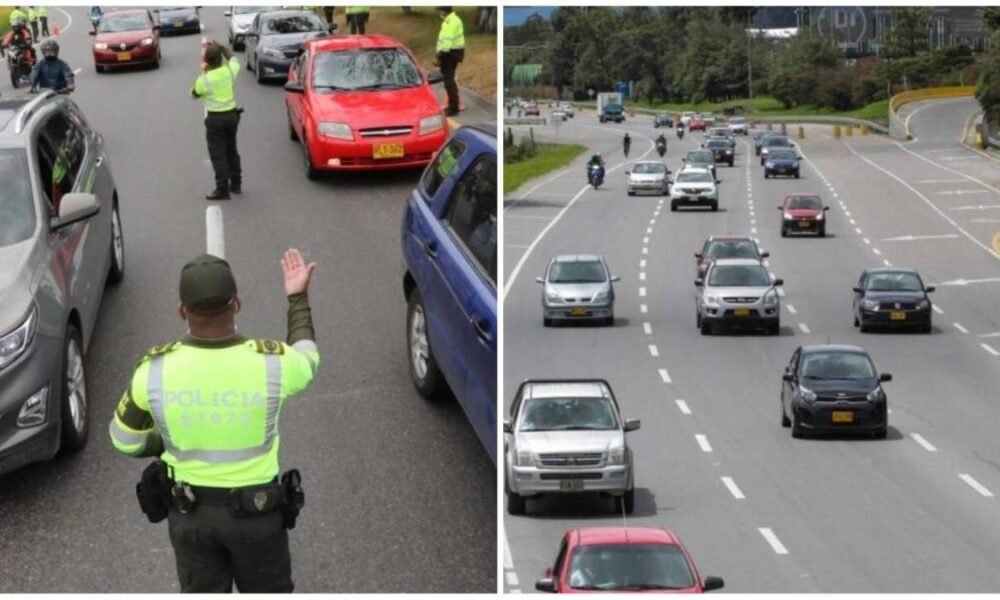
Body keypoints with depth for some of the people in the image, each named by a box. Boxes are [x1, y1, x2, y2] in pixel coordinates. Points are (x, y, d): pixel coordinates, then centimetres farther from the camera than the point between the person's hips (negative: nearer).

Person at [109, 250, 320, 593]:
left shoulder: (155, 370, -20)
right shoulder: (270, 363, -23)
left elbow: (125, 440, -4)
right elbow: (306, 358, 3)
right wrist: (298, 297, 15)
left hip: (189, 510, 1)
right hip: (255, 510, -1)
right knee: (268, 592, 21)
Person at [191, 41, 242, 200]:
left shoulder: (204, 79, -17)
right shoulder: (230, 71, -7)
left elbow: (195, 94, 4)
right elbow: (232, 57, 18)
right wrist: (220, 47, 19)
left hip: (215, 118, -5)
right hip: (232, 115, 5)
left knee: (218, 154, -2)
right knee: (231, 151, 19)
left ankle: (222, 189, -5)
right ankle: (236, 184, 27)